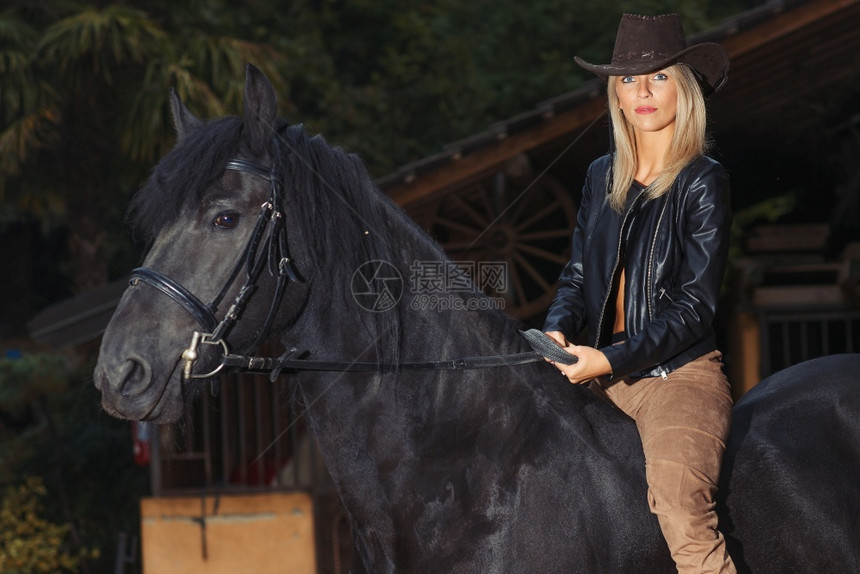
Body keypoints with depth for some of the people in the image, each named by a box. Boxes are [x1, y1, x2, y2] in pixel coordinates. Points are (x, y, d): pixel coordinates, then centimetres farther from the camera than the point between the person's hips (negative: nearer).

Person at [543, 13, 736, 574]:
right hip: (604, 374, 7)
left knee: (682, 512, -31)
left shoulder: (704, 182, -4)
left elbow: (695, 305, -9)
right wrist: (559, 330, -3)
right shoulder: (602, 176, 14)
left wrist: (611, 360, -17)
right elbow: (578, 274, 19)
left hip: (680, 373, -7)